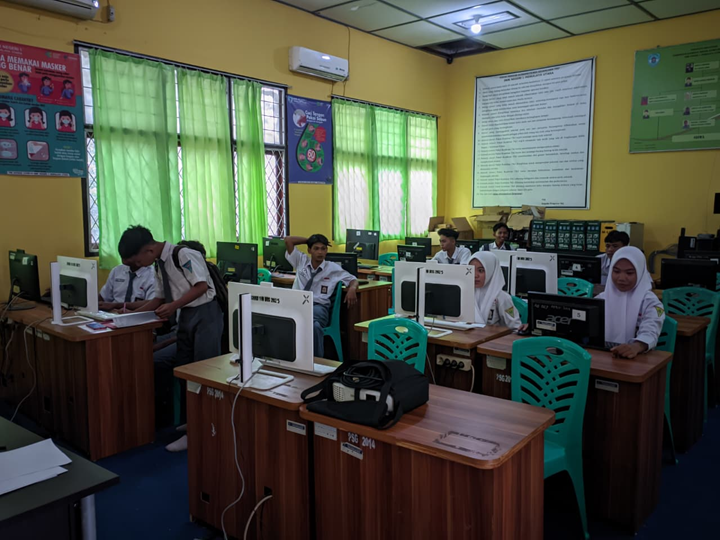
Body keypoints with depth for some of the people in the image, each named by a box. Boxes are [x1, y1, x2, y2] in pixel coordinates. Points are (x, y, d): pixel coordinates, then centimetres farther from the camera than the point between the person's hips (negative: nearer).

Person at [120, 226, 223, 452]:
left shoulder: (183, 255, -16)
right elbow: (160, 299, 16)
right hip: (185, 317, 9)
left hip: (204, 315, -9)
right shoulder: (159, 265, 11)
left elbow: (202, 286, -21)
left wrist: (174, 306, -23)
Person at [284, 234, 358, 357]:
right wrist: (309, 240, 19)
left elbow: (353, 280, 16)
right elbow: (288, 240, 18)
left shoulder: (333, 268, 13)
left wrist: (352, 289, -8)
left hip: (318, 306, -1)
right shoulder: (301, 261, 19)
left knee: (313, 323, -42)